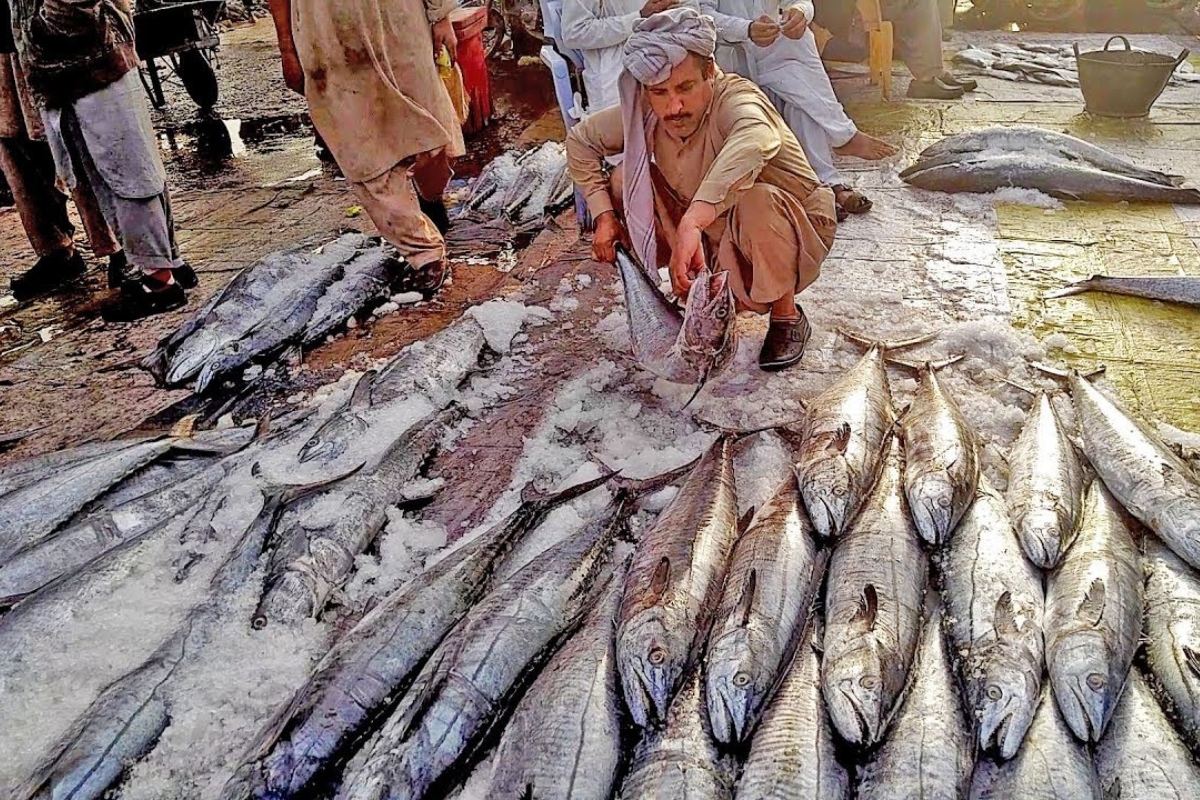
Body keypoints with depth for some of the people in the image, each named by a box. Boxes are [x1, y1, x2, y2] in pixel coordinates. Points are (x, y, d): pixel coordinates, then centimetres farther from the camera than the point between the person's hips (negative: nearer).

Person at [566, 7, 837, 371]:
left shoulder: (734, 99, -30)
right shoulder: (647, 113, -12)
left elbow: (755, 138, -55)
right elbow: (580, 140, 4)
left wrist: (691, 223, -65)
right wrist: (604, 214, -7)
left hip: (795, 233, -5)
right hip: (716, 239, 6)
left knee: (756, 201, -39)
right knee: (623, 181, -8)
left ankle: (787, 316, -10)